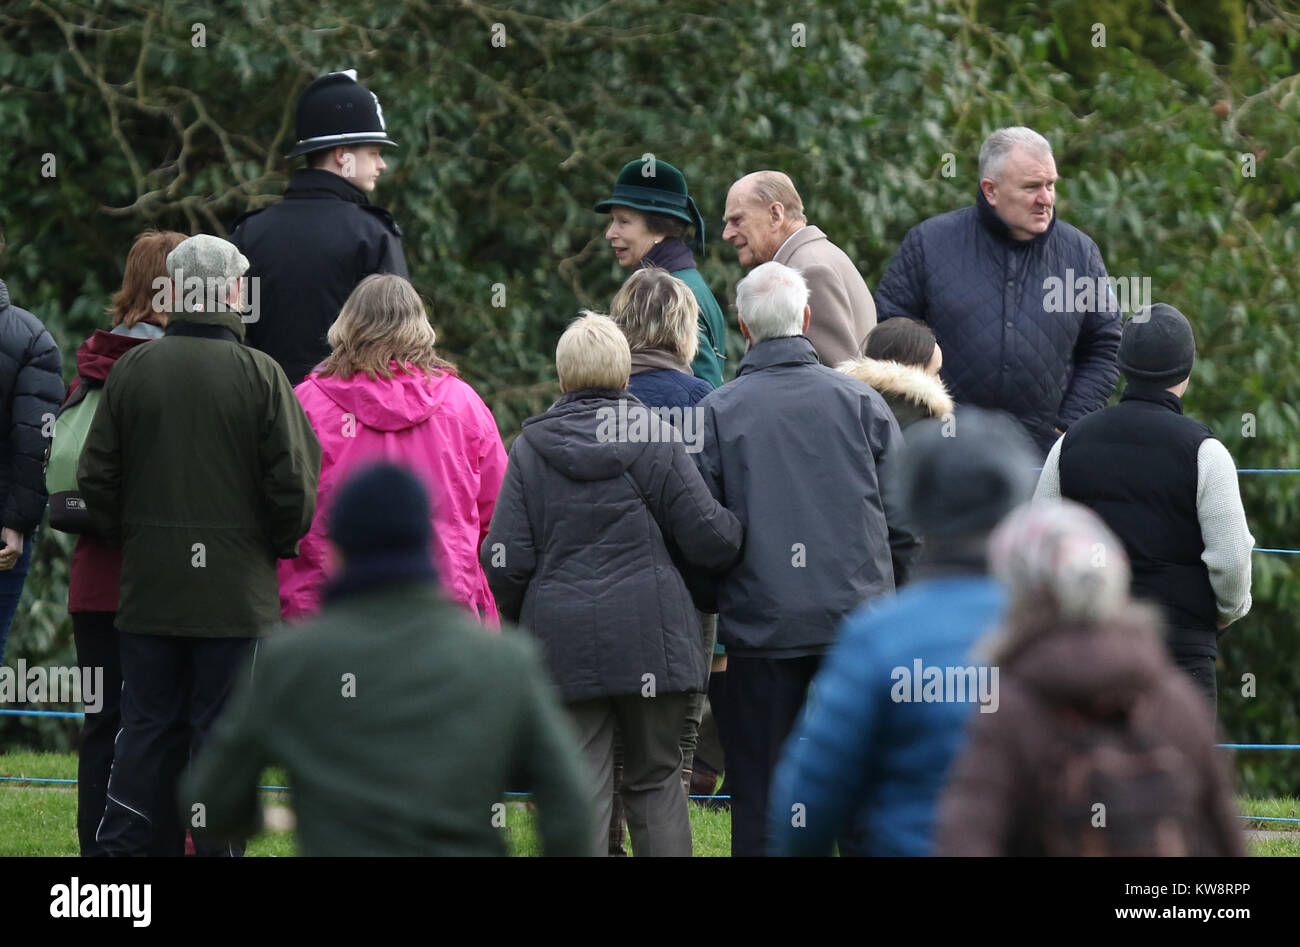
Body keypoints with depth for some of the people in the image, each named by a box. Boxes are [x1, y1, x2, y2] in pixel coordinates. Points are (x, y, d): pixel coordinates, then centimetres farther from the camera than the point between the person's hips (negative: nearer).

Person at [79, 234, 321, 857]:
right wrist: (279, 548, 10)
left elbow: (96, 478, 3)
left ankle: (118, 845, 7)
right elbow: (295, 483, -8)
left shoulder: (132, 369, -1)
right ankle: (217, 848, 3)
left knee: (145, 723, 9)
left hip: (148, 588, 3)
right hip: (236, 589, -3)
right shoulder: (260, 374, -8)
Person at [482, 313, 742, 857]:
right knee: (656, 781, 11)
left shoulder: (531, 447, 1)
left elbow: (505, 560, -3)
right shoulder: (656, 439, -3)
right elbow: (711, 540, -5)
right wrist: (737, 530, 18)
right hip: (651, 640, 0)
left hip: (564, 643, 0)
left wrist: (520, 616, 16)